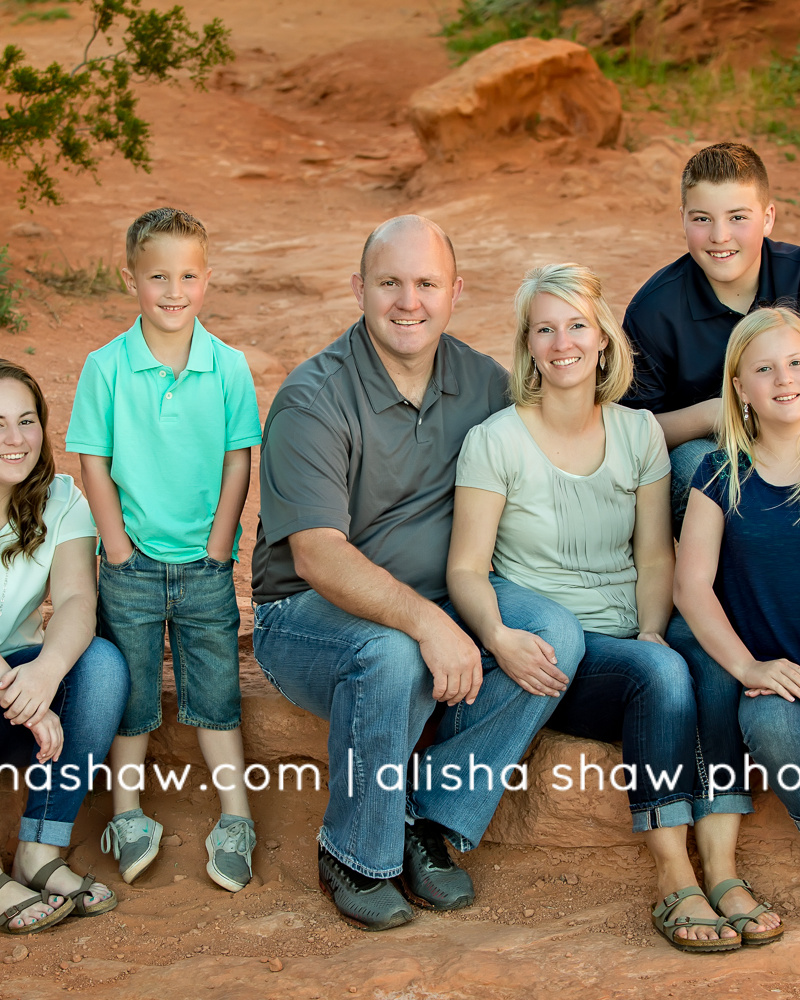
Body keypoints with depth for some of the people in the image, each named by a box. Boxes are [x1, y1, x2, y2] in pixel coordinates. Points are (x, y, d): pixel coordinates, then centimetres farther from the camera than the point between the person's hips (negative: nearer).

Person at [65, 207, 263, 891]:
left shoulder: (230, 367, -4)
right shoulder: (106, 367, -6)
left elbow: (238, 464, -1)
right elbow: (94, 464, -3)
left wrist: (217, 549, -4)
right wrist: (118, 548, -7)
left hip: (206, 563, 0)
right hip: (133, 561, 0)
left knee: (215, 695, 7)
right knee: (130, 693, 9)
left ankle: (236, 823, 12)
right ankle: (128, 818, 20)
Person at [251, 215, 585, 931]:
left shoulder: (484, 382, 2)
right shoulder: (315, 400, -16)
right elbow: (318, 557, -25)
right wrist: (428, 621, -39)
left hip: (437, 605, 5)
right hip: (308, 616, -5)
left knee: (556, 635, -20)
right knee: (392, 655, -37)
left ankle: (429, 824, -7)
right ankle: (353, 856, -11)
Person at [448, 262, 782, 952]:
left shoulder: (639, 434, 9)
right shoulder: (496, 440, -3)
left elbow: (655, 559, 9)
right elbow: (466, 569, -5)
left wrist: (651, 633, -11)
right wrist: (498, 637, -26)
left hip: (626, 647, 4)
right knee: (663, 672, -31)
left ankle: (716, 868, -25)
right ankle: (677, 880, -27)